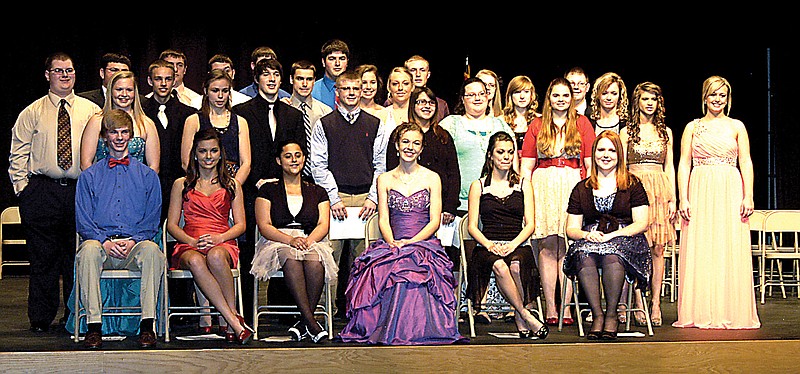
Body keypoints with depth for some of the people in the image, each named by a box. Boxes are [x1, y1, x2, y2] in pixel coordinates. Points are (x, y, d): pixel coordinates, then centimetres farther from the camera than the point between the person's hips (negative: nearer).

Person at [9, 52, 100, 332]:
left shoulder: (91, 111, 11)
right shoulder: (32, 113, 9)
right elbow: (17, 155, 8)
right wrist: (23, 188, -1)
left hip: (81, 192, 1)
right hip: (41, 191, -1)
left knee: (77, 257, 4)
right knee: (43, 257, 0)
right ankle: (41, 319, 8)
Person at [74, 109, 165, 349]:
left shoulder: (147, 175, 18)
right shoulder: (89, 176, 17)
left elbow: (153, 220, 10)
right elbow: (82, 221, 8)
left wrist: (134, 240, -9)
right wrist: (104, 241, -11)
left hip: (135, 244, 0)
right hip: (101, 241, 0)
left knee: (152, 249, -35)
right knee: (89, 249, -36)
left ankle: (147, 326, -33)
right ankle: (94, 326, -34)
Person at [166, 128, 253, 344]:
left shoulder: (232, 185, 19)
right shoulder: (181, 185, 18)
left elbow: (240, 224, 12)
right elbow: (172, 224, 11)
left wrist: (219, 238, -10)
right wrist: (192, 241, -9)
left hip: (223, 244, 0)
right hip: (188, 246, 0)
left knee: (215, 256, -40)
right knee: (195, 261, -39)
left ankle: (232, 319, -34)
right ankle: (235, 323, -42)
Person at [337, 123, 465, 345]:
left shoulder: (431, 178, 11)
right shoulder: (385, 180, 16)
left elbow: (435, 221, 3)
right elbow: (383, 220, 8)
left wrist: (411, 242, -13)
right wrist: (393, 243, -13)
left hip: (424, 242, -2)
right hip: (392, 245, 2)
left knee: (413, 268, -37)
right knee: (380, 270, -34)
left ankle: (415, 329, -30)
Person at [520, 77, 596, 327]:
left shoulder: (582, 123, 12)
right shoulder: (537, 125, 13)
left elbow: (590, 162, 8)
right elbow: (526, 166, 11)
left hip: (573, 185, -1)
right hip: (543, 186, 1)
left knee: (568, 247, -5)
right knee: (547, 245, -4)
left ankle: (566, 307, -5)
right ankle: (550, 307, -3)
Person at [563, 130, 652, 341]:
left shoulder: (632, 184, 10)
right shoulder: (581, 189, 17)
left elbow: (641, 223, 2)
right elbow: (571, 228, 14)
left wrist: (612, 235, -13)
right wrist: (587, 235, -10)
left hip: (625, 239, -2)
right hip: (591, 239, 2)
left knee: (612, 254, -39)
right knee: (583, 254, -36)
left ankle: (611, 315, -27)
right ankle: (597, 315, -30)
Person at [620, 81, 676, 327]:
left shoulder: (665, 131, 15)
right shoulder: (627, 132, 7)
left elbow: (669, 167, 13)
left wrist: (673, 198, 4)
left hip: (660, 189, 3)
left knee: (658, 249, -1)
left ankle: (655, 304, 2)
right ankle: (638, 304, -3)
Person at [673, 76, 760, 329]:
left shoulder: (736, 126, 11)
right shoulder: (692, 127, 10)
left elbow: (746, 163, 7)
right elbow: (684, 164, 6)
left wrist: (748, 196, -5)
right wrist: (683, 199, -4)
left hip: (730, 194, 0)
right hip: (700, 193, 0)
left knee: (732, 252, -2)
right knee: (699, 254, -3)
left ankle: (731, 313, 3)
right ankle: (701, 315, 1)